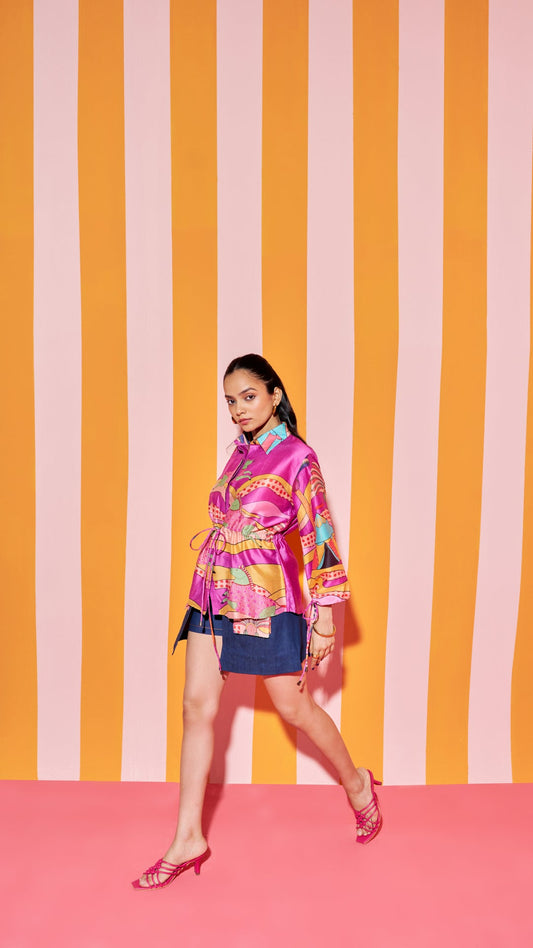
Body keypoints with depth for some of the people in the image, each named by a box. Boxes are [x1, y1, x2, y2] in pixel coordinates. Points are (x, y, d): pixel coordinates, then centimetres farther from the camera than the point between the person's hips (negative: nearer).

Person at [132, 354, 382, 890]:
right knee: (197, 706, 3)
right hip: (215, 594, 7)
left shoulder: (297, 458, -9)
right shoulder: (241, 453, 12)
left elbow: (319, 539, -10)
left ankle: (358, 785, 34)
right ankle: (188, 839, 12)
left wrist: (324, 617, -11)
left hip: (267, 599, -6)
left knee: (294, 708, 7)